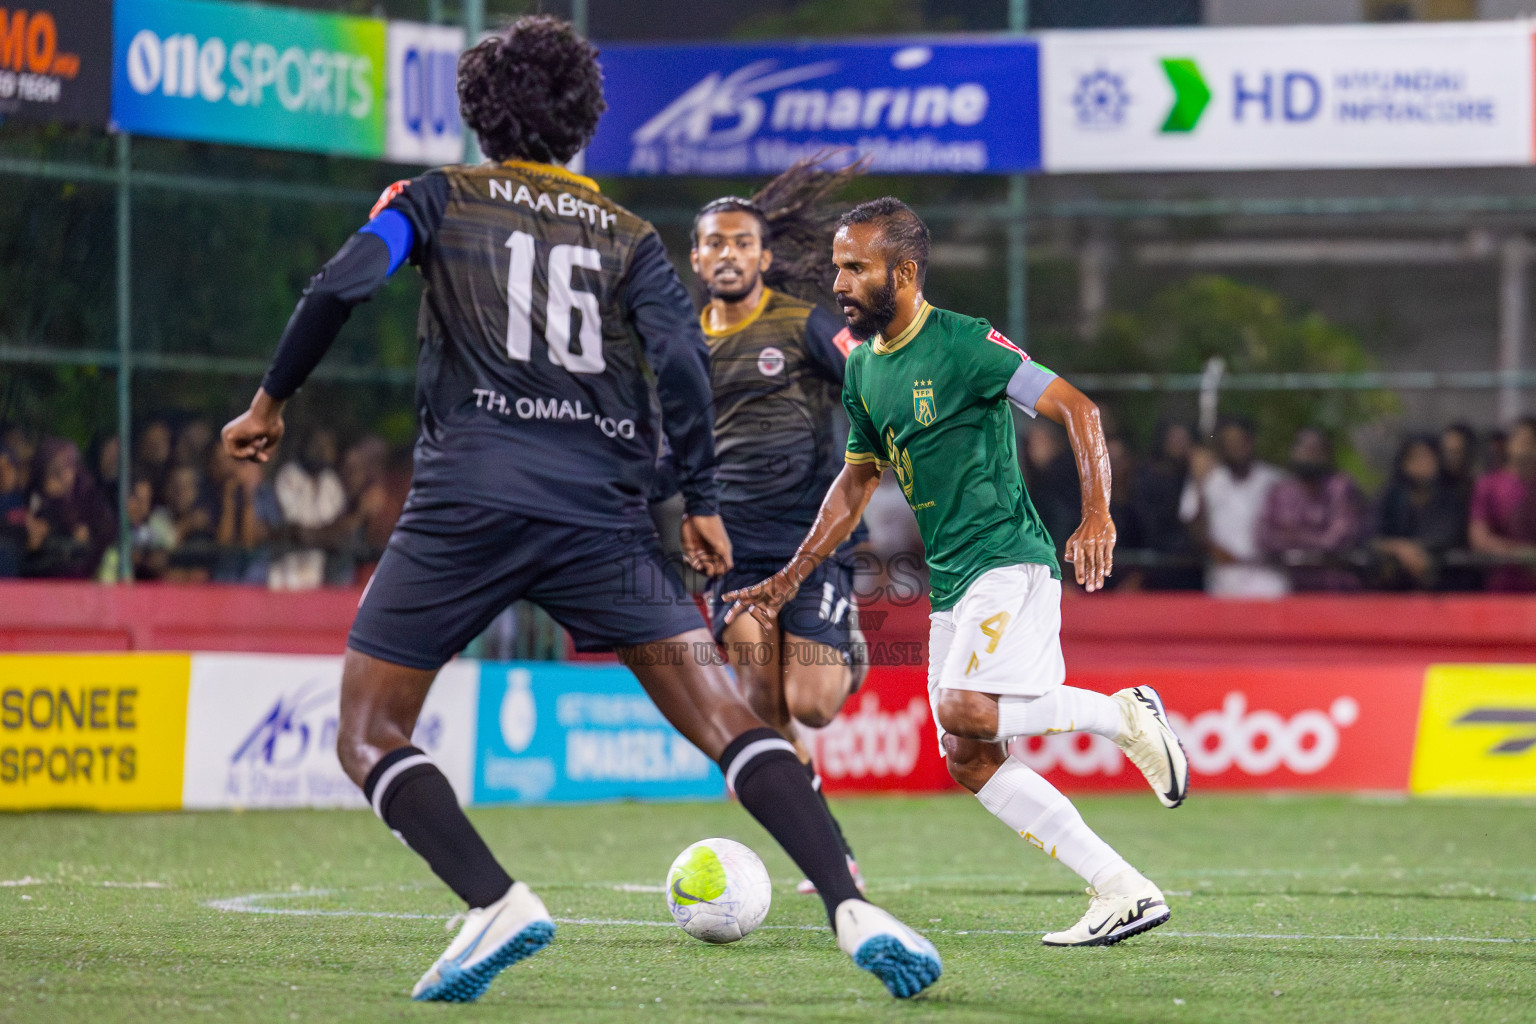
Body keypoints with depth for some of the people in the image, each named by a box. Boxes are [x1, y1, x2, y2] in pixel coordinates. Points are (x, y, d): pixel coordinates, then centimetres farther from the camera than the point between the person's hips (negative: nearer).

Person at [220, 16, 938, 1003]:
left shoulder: (441, 197, 12)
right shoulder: (628, 235, 16)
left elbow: (342, 285, -3)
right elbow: (679, 355, 1)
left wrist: (270, 402, 8)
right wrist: (702, 501, 5)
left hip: (466, 503, -2)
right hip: (602, 514, 2)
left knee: (370, 739, 7)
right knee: (725, 719, 1)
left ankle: (495, 900, -16)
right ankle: (852, 908, -16)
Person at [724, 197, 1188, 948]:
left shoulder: (964, 344, -12)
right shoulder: (862, 370, 12)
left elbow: (1075, 408, -14)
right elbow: (857, 482, 24)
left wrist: (1097, 516, -27)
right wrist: (789, 579, 19)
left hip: (1010, 559, -8)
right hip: (950, 584, 8)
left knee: (965, 710, -29)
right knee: (971, 763, 0)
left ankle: (1123, 716, -6)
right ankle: (1124, 893, 3)